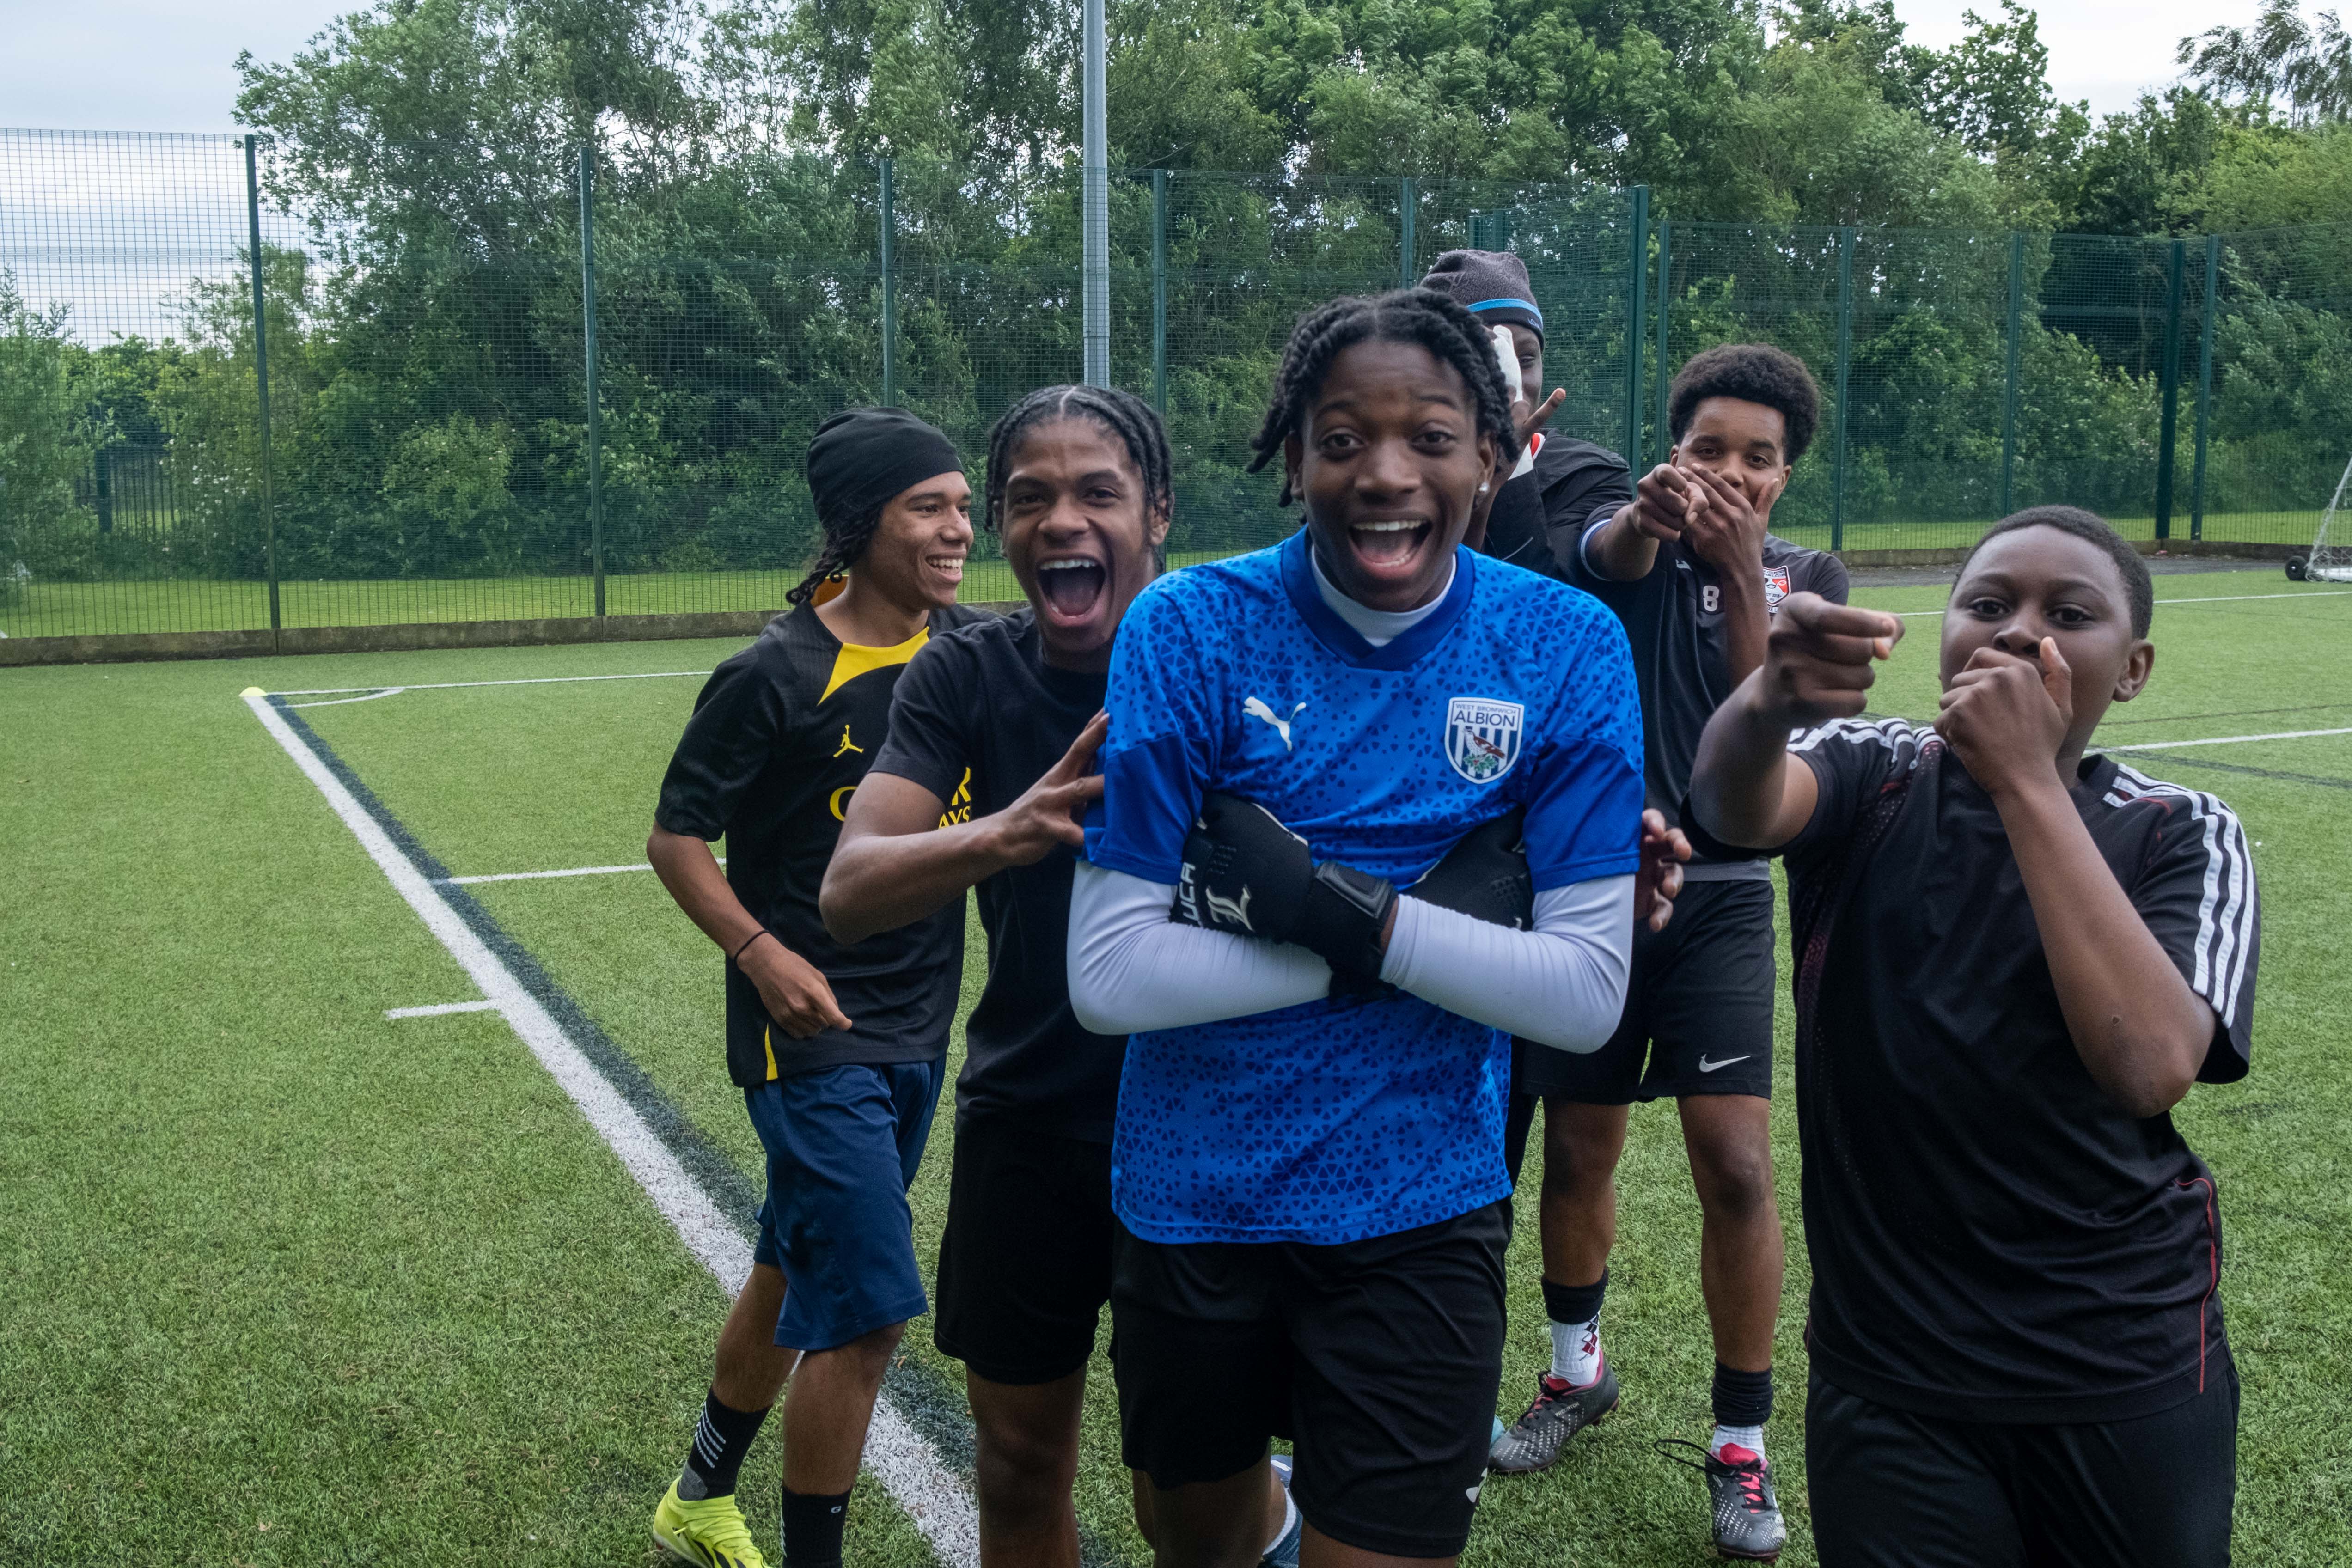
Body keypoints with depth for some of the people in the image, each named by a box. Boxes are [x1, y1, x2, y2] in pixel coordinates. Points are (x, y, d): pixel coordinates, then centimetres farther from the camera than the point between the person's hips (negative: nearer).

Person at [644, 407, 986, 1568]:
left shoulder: (966, 649, 1)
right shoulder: (778, 675, -15)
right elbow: (675, 836, -9)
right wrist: (759, 952, -21)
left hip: (919, 1032, 7)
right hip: (812, 1036, -7)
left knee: (795, 1276, 20)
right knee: (866, 1312, -8)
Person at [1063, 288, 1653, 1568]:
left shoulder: (1566, 648, -9)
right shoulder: (1188, 628, -12)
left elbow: (1586, 995, -12)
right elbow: (1110, 975, -17)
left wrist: (1340, 909, -23)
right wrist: (1429, 933, -20)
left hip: (1417, 1216, -1)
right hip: (1194, 1198, 1)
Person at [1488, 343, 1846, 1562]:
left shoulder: (1808, 580, 4)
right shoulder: (1622, 539, 0)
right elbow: (1614, 555, -26)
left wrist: (1743, 572, -24)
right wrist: (1651, 513, -50)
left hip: (1719, 899, 0)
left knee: (1735, 1166, -9)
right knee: (1578, 1150, 10)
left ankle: (1741, 1446, 9)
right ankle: (1577, 1369, 37)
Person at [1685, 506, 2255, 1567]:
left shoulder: (2184, 837, -5)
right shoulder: (1870, 780, -3)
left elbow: (2149, 1068, -24)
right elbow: (1733, 804, -27)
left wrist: (2026, 779, -26)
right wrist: (1770, 699, -49)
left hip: (2128, 1372, 0)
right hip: (1886, 1373, 0)